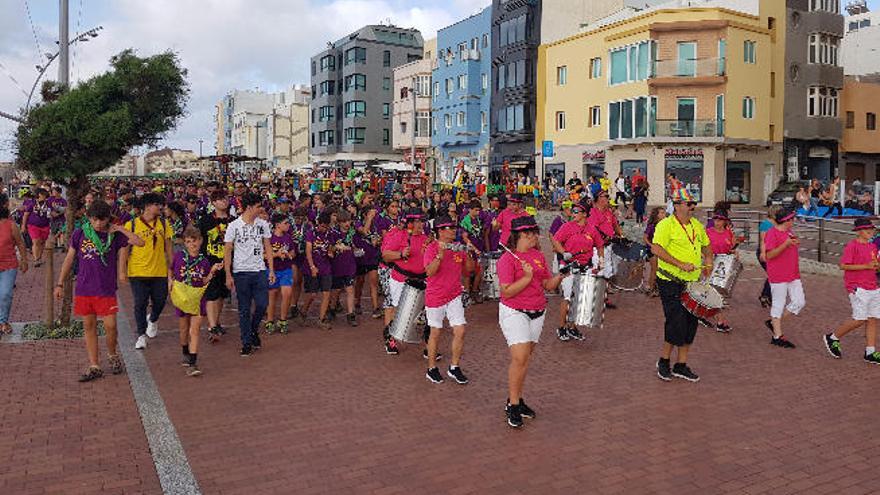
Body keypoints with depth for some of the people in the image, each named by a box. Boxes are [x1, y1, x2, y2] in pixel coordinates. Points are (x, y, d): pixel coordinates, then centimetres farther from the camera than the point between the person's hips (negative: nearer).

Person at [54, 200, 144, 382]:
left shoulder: (114, 235, -1)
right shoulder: (79, 234, 1)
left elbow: (140, 242, -10)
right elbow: (69, 259, 9)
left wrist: (120, 229, -12)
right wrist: (60, 284, 9)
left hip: (106, 290, -2)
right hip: (83, 289, 2)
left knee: (110, 326, -5)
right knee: (89, 327, 7)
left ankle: (112, 355, 24)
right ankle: (94, 367, 15)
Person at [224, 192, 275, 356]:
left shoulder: (263, 224, 5)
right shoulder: (234, 226, -4)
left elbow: (268, 248, 9)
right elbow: (227, 251, -2)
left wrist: (271, 270, 3)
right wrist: (228, 275, -7)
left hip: (260, 271, 2)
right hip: (241, 272, -2)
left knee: (262, 304, -2)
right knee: (244, 309, 4)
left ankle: (254, 329, 26)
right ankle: (247, 343, 14)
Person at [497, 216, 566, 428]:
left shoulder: (539, 255, 8)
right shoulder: (507, 258, -12)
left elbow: (548, 285, 10)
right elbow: (507, 291, -18)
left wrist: (559, 277, -9)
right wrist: (527, 277, -23)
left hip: (537, 313, 7)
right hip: (514, 313, -7)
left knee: (526, 359, 12)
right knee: (519, 358, -12)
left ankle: (516, 400, 24)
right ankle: (513, 405, 0)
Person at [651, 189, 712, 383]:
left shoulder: (697, 225, 12)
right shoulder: (666, 225, -11)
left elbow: (705, 246, 27)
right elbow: (656, 249, -22)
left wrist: (708, 259, 7)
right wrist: (681, 264, -25)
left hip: (692, 282, 7)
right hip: (671, 282, -7)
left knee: (690, 323, 9)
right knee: (677, 323, -9)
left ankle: (681, 365, 20)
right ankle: (664, 361, 12)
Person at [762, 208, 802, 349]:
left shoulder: (789, 232, 13)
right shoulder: (772, 233, -12)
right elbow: (769, 255, -19)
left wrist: (795, 243, 6)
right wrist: (786, 244, -26)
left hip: (793, 276, 8)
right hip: (778, 276, -8)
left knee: (799, 302, 6)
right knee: (778, 305, 1)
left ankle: (773, 323, 20)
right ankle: (777, 336, 11)